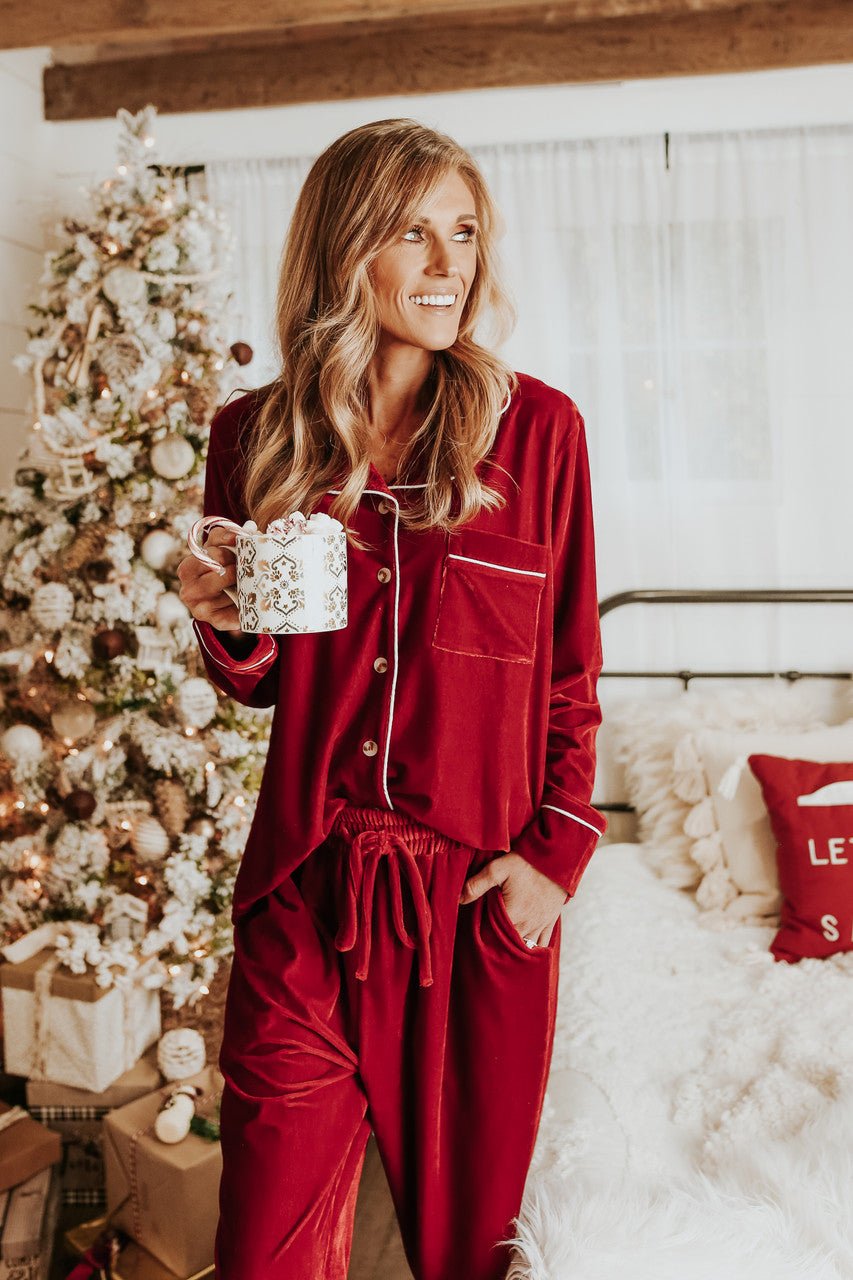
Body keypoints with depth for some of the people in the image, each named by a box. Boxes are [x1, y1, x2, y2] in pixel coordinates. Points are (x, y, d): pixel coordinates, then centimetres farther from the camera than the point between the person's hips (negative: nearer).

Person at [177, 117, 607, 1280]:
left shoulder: (537, 428, -2)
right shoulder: (258, 437, 2)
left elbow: (573, 671, 3)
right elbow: (257, 688, 10)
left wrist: (556, 852, -4)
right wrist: (228, 626, -11)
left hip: (484, 895, -1)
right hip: (307, 888, 1)